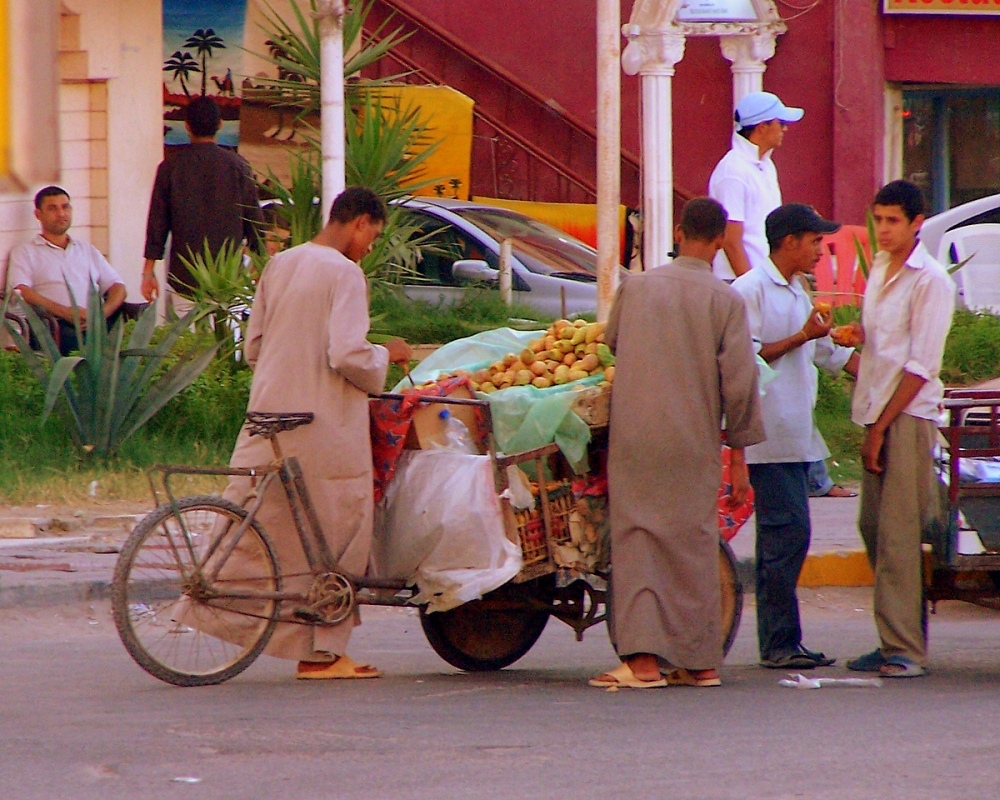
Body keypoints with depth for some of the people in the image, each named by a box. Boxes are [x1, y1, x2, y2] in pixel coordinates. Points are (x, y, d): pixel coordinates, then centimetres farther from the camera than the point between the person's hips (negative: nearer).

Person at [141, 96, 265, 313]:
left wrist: (148, 271, 7)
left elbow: (157, 221, 1)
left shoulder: (171, 166, 0)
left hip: (183, 278, 0)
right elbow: (254, 220, 3)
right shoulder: (238, 165, -1)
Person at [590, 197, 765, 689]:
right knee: (695, 546, 10)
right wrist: (739, 457, 1)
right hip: (695, 444, 0)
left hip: (633, 437, 1)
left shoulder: (635, 288, 3)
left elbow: (611, 341, 18)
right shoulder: (726, 301, -3)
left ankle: (643, 656, -11)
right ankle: (701, 661, 14)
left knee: (637, 541, 1)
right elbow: (739, 384, -6)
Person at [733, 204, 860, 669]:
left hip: (797, 434, 9)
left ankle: (779, 642, 10)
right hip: (769, 434, -9)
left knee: (782, 535, 9)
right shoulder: (749, 291, -8)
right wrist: (801, 338, -16)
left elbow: (831, 354, 27)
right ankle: (780, 643, -11)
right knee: (788, 533, -12)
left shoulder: (798, 295, 21)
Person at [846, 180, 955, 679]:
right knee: (873, 529, 8)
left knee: (897, 533, -11)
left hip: (909, 416, -8)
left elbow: (921, 366, -13)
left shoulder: (930, 280, -9)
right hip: (877, 413, 8)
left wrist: (882, 427, -14)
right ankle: (895, 642, 15)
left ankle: (904, 649, -10)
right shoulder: (879, 270, 15)